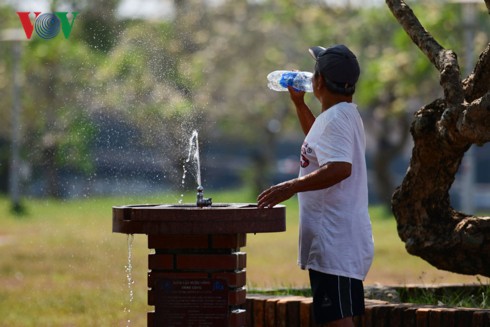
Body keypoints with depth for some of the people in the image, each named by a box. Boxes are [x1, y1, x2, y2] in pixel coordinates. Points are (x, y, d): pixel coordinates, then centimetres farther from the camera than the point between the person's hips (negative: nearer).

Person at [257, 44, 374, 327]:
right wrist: (299, 104, 37)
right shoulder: (348, 115, 19)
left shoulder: (335, 118, -15)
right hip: (343, 240, 11)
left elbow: (340, 167, -30)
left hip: (334, 241, -11)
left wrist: (292, 187, -30)